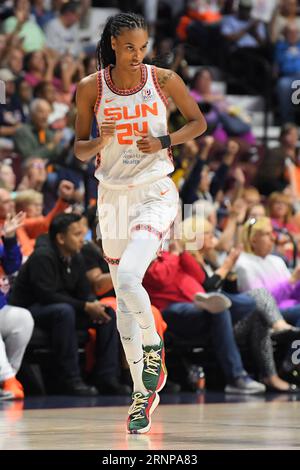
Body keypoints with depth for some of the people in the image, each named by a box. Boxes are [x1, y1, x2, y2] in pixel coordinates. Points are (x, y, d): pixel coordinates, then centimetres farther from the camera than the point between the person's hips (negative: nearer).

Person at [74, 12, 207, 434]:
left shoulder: (164, 80, -4)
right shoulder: (91, 89, -1)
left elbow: (198, 122, 8)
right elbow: (79, 150, 6)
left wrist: (164, 141, -9)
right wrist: (100, 142, -17)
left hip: (155, 193, -3)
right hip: (113, 196, 3)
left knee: (128, 278, -27)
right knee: (124, 302, 7)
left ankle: (153, 348, -2)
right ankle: (143, 394, 16)